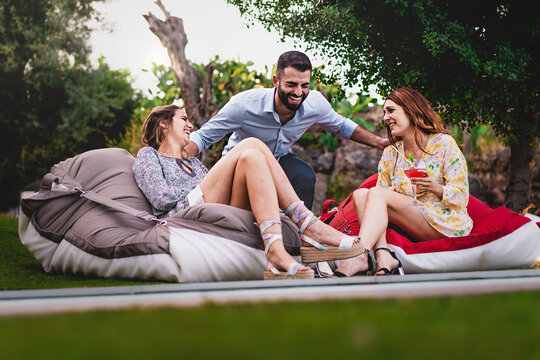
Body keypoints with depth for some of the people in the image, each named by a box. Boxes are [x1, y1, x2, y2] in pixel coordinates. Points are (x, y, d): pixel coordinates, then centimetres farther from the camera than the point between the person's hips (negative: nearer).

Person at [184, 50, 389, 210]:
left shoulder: (315, 104, -18)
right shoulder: (244, 104, -31)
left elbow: (340, 125, 6)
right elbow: (203, 136, -22)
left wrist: (378, 142, 3)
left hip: (280, 159, 3)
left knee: (305, 176, -30)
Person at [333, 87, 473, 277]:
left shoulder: (444, 144, -1)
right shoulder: (391, 153, 15)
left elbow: (461, 197, -5)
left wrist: (436, 188, -25)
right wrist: (392, 194, -13)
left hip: (446, 224, -5)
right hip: (409, 227, 6)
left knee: (377, 194, -23)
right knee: (360, 194, -15)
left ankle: (360, 257, -44)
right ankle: (383, 257, -37)